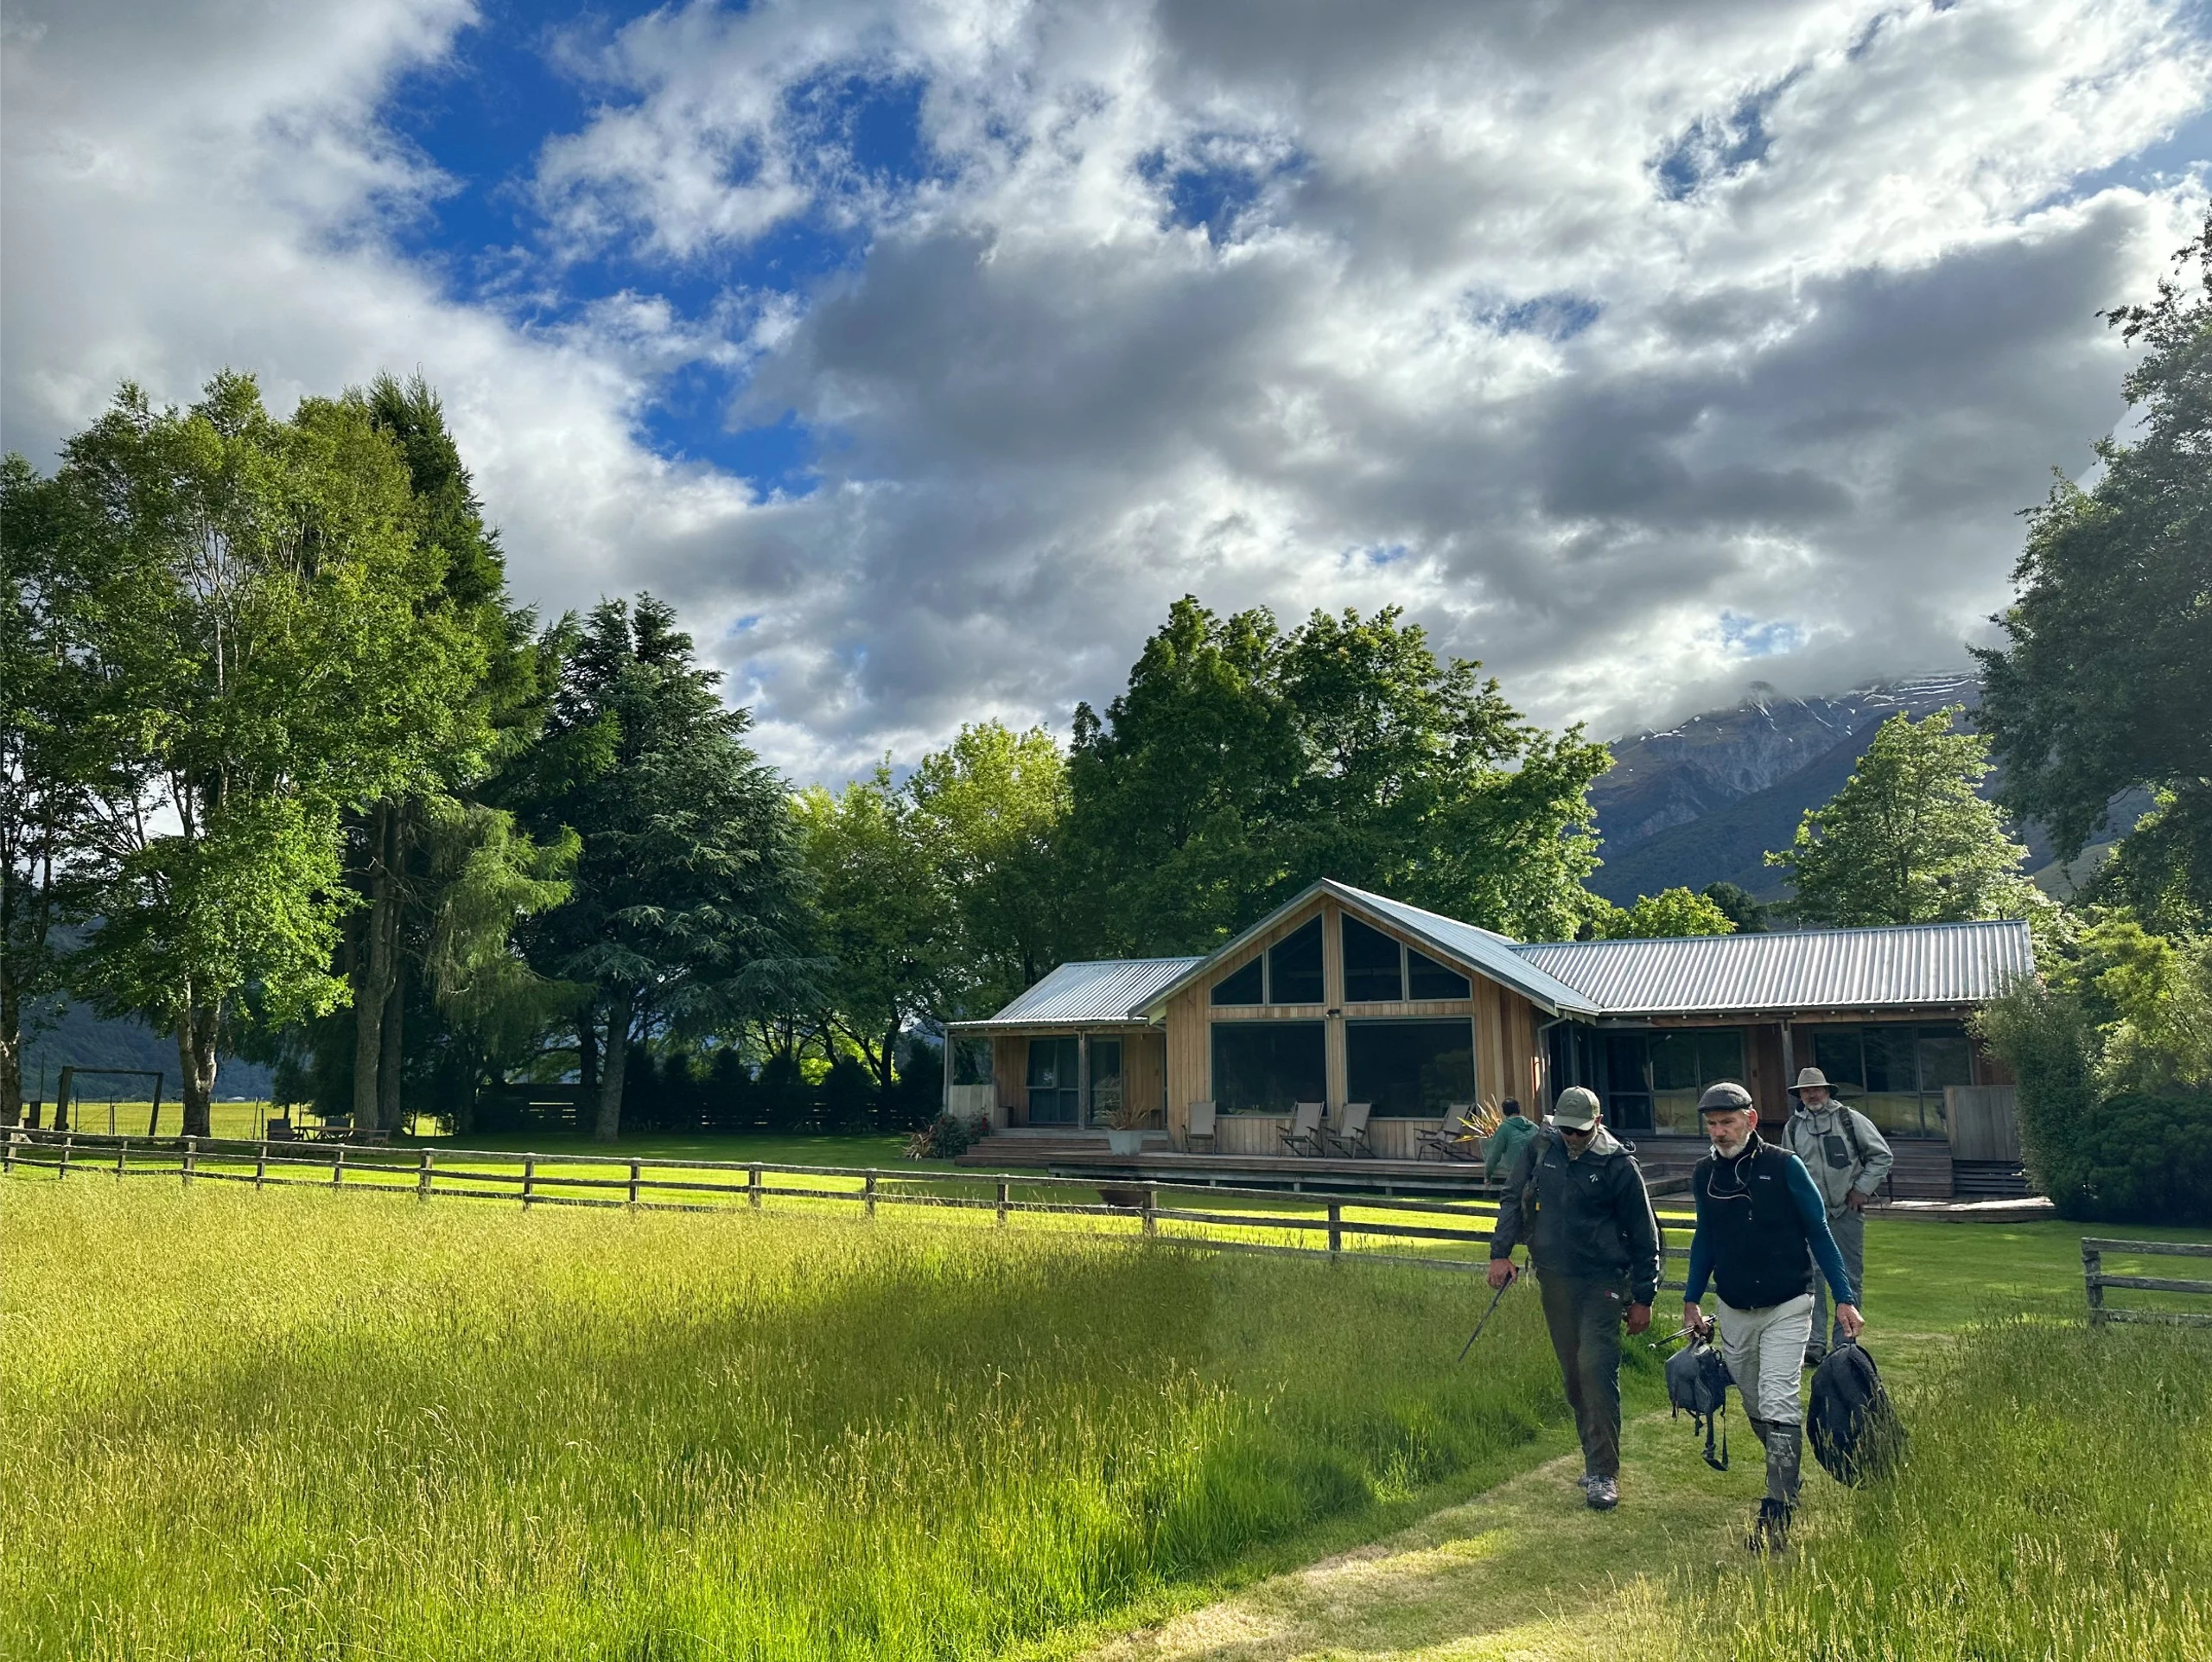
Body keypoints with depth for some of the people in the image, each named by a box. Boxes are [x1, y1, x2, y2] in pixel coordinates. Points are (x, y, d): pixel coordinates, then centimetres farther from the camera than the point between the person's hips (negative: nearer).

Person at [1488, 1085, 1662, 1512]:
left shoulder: (1619, 1165, -10)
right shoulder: (1539, 1146, 0)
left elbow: (1644, 1236, -2)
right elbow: (1512, 1199, 10)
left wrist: (1643, 1298, 0)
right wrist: (1501, 1252, 1)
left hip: (1603, 1281, -4)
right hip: (1554, 1277, 5)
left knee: (1597, 1369, -14)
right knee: (1573, 1375, 11)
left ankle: (1604, 1475, -6)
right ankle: (1596, 1458, 25)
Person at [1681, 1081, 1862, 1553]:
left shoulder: (1784, 1166, -11)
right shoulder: (1705, 1174, 1)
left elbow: (1818, 1232, -5)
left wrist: (1844, 1298, -7)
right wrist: (1691, 1300, 11)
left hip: (1787, 1307, -4)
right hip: (1733, 1311, 4)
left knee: (1778, 1402, -13)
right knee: (1754, 1405, 12)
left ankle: (1777, 1513, -10)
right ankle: (1787, 1478, 33)